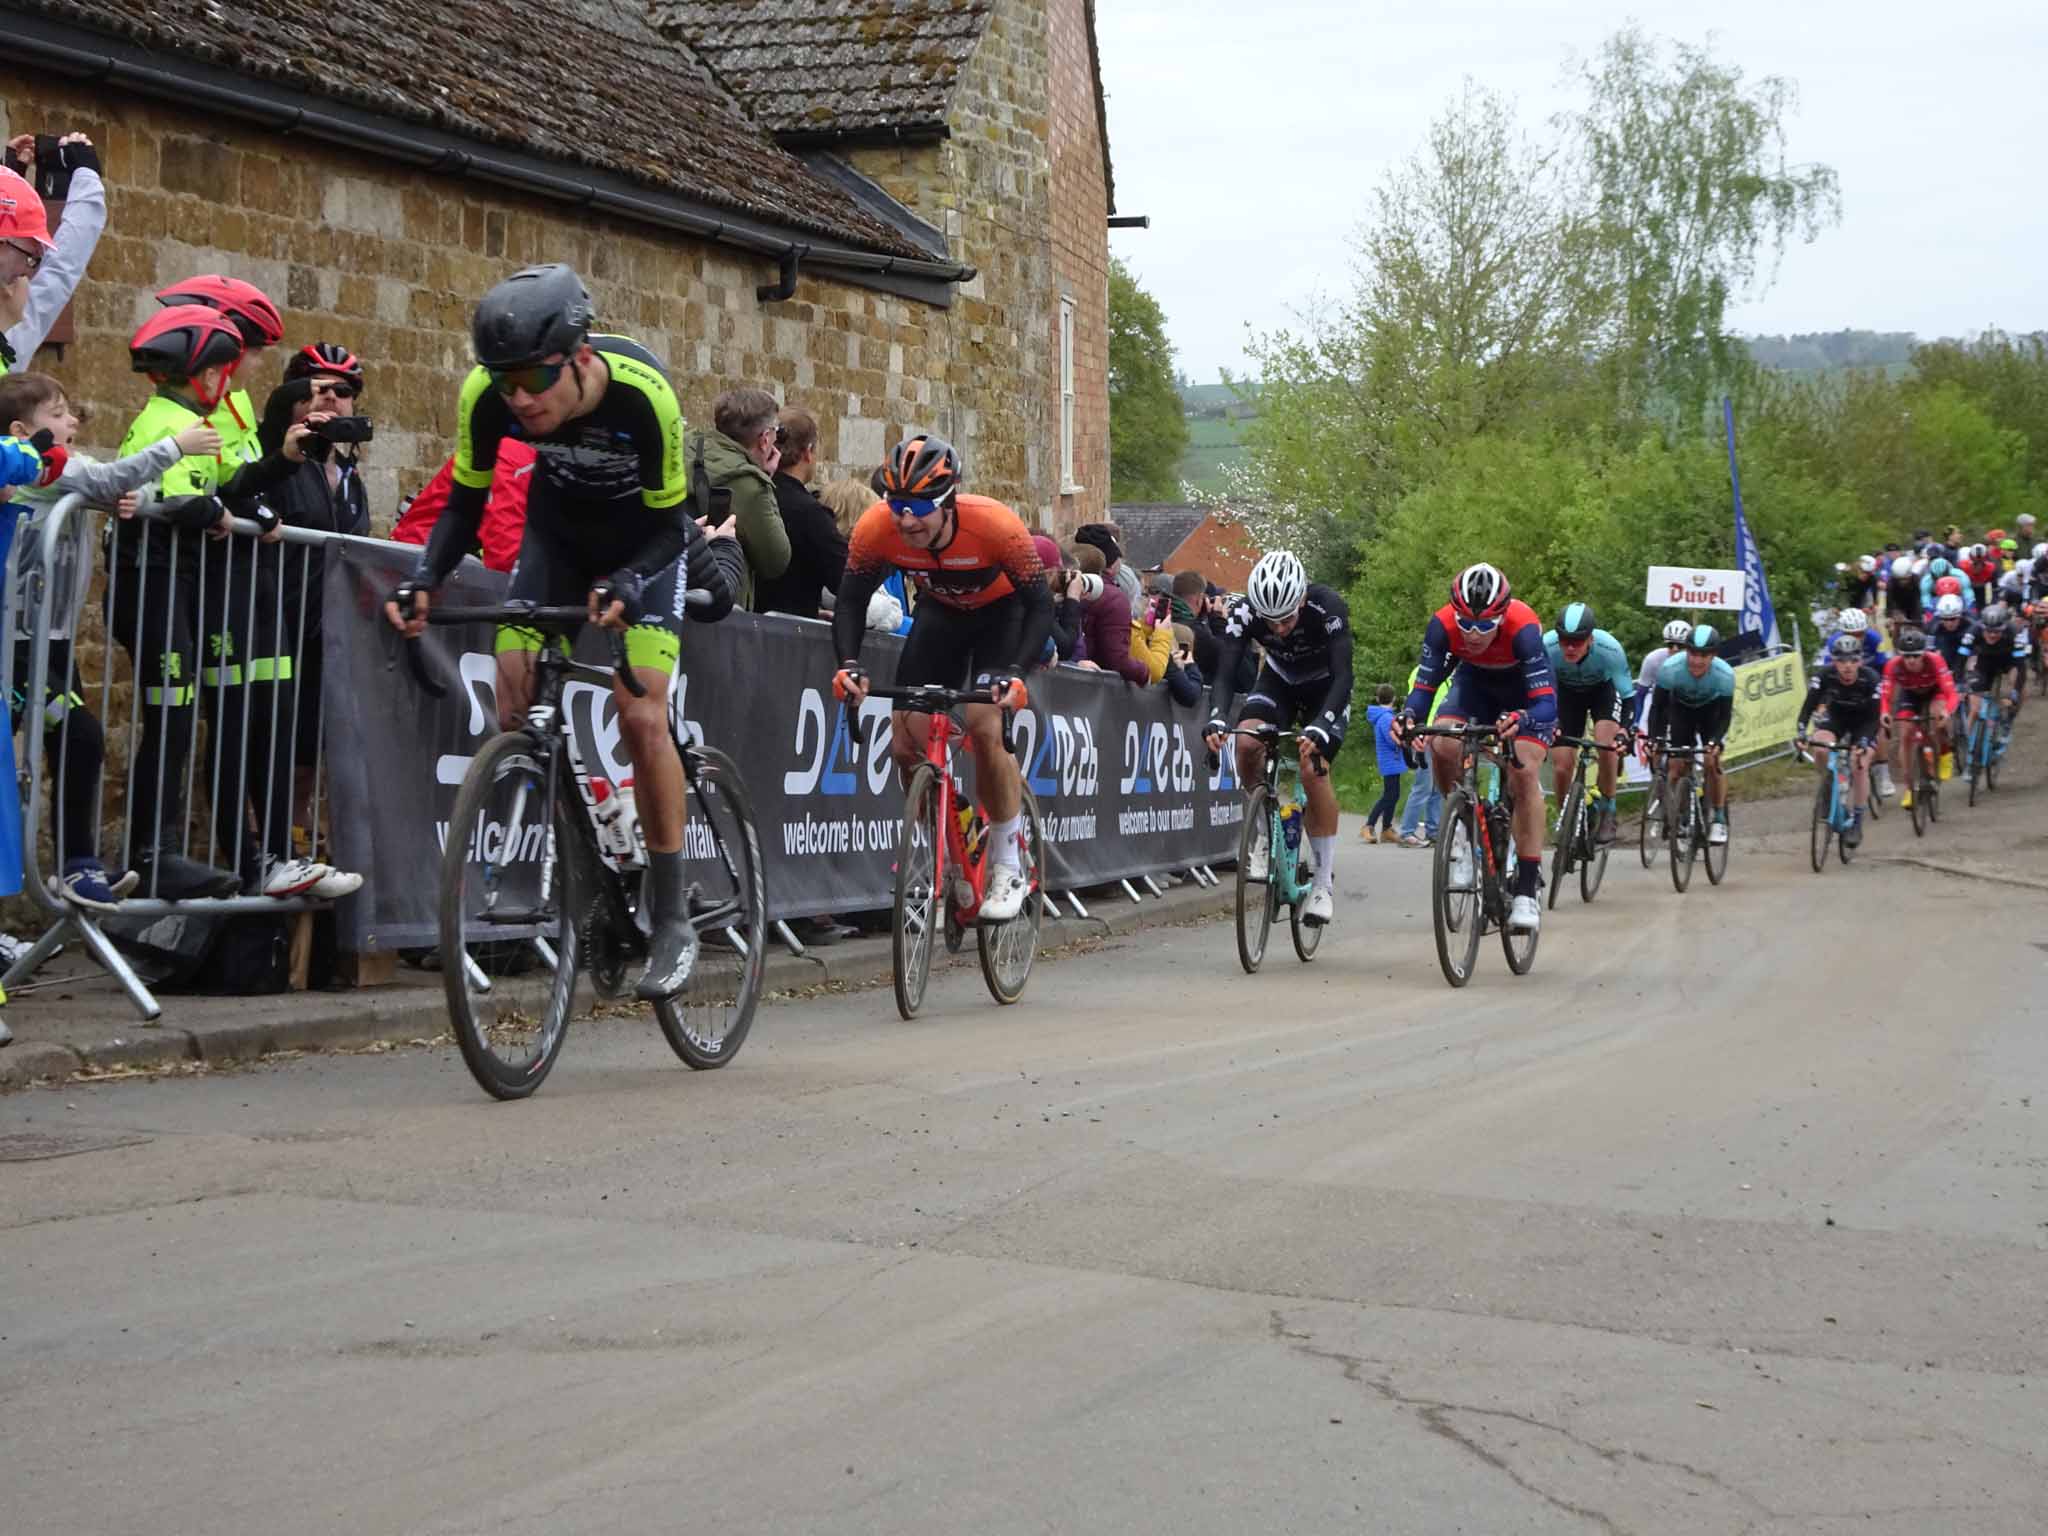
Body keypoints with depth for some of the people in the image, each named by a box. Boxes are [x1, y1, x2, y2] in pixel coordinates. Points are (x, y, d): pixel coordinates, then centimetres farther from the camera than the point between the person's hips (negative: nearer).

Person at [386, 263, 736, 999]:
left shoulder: (641, 392, -37)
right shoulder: (486, 394, -27)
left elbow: (667, 520, -24)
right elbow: (466, 502, -12)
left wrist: (625, 585, -42)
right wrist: (421, 581, -28)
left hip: (645, 541, -4)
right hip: (557, 531, 4)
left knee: (641, 716, -17)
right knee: (514, 710, -11)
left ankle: (672, 922, -7)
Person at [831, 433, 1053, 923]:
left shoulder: (995, 525, -37)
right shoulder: (876, 527, -29)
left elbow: (1040, 606, -28)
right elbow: (851, 600, -16)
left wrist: (1014, 672, -43)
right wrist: (849, 663, -33)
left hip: (1002, 611, -4)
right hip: (940, 611, 4)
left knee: (984, 727, -23)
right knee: (906, 739, -9)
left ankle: (1008, 869, -9)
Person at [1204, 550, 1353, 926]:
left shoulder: (1329, 609, -35)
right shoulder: (1244, 612, -27)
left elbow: (1342, 675, -40)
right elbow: (1225, 672, -29)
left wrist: (1319, 728, -55)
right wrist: (1217, 719, -49)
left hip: (1324, 687, -3)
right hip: (1278, 679, 3)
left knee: (1313, 768, -22)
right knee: (1247, 742, -27)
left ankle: (1324, 883, -11)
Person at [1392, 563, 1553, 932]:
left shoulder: (1522, 627, -40)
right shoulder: (1443, 624, -32)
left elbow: (1546, 703, -44)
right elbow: (1424, 684, -28)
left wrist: (1521, 720, -65)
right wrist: (1409, 716, -50)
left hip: (1525, 687, -3)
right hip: (1475, 681, 3)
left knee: (1523, 773, -20)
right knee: (1443, 746, -24)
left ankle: (1526, 893, -15)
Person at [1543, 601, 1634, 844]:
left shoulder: (1610, 649, -37)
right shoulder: (1547, 647, -36)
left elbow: (1628, 694, -29)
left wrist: (1625, 731, -43)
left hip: (1603, 689, -1)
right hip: (1567, 691, 1)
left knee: (1606, 743, -28)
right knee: (1561, 767, -9)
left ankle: (1606, 812, -10)